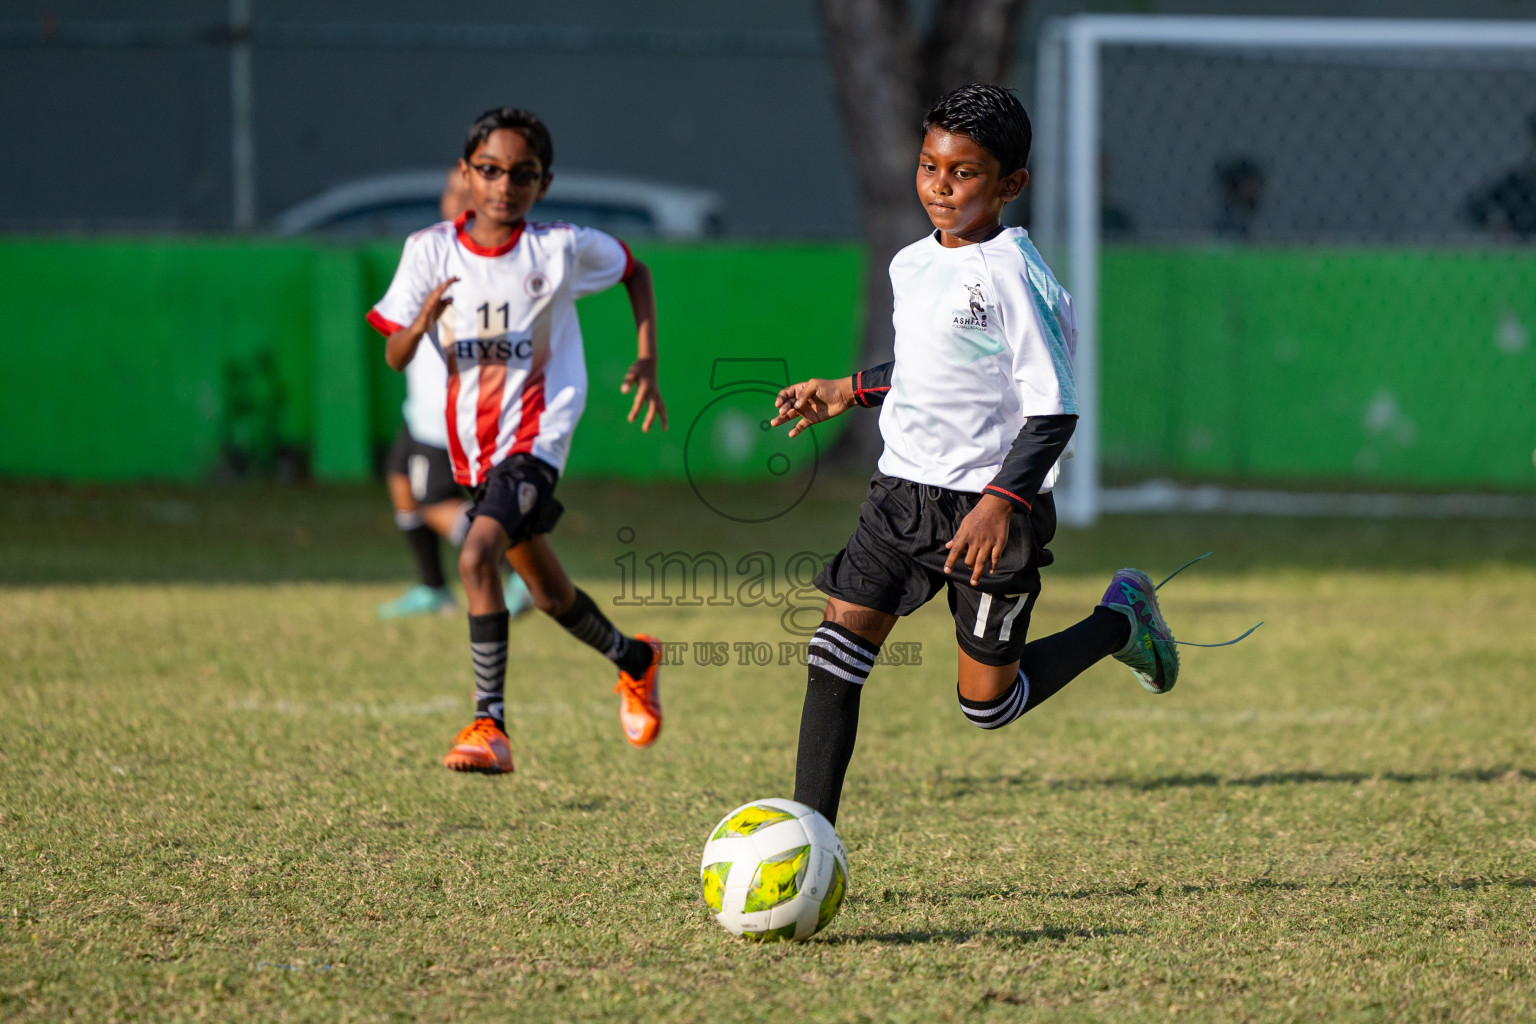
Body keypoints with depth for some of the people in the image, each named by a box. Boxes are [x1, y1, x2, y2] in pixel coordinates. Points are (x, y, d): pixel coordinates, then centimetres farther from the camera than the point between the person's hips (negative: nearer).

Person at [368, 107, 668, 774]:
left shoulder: (561, 248, -9)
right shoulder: (430, 251, -4)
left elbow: (633, 270, 11)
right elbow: (395, 358, -6)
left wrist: (647, 361, 4)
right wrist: (422, 321, -28)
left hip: (537, 436, -5)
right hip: (475, 444, 5)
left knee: (477, 557, -29)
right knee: (550, 596, 20)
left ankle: (490, 724, -28)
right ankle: (634, 660, 49)